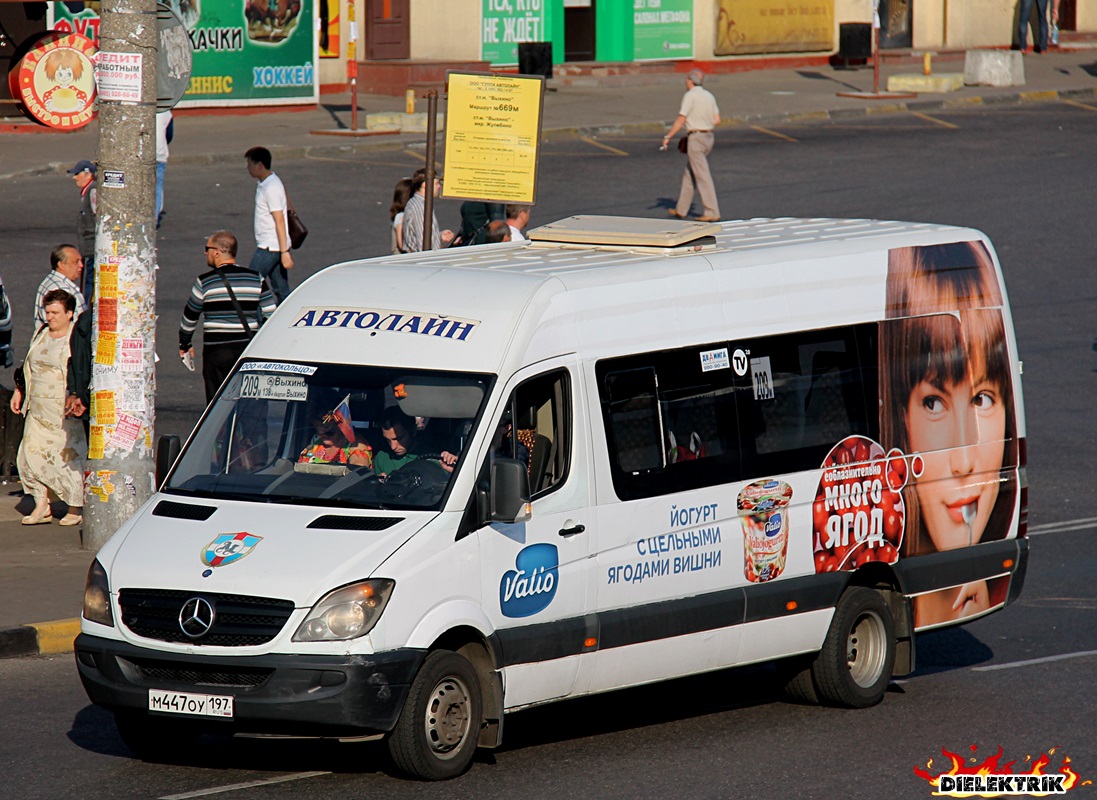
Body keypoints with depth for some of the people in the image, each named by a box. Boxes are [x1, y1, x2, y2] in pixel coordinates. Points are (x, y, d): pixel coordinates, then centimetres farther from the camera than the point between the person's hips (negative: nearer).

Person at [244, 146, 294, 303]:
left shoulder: (271, 188, -18)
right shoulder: (264, 183, 12)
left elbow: (279, 221, -20)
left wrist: (284, 252, -22)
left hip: (270, 248, -10)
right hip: (268, 245, 10)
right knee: (281, 291, 9)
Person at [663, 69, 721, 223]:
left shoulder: (690, 95, -12)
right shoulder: (709, 96, 11)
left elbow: (681, 120, -14)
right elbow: (716, 120, 11)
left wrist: (668, 137, -6)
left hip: (696, 138, -8)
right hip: (709, 137, 8)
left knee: (703, 177, -8)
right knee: (688, 174, 17)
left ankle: (712, 213, -12)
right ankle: (681, 210, 22)